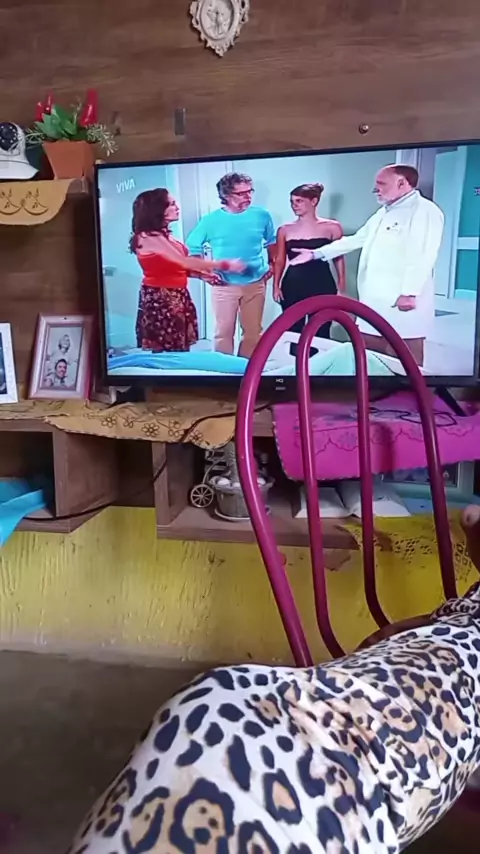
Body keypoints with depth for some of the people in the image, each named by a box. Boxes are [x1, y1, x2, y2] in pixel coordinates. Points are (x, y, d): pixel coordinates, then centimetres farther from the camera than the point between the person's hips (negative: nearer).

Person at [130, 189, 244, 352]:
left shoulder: (164, 235, 13)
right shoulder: (149, 237, -16)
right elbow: (184, 261, -20)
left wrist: (201, 274, 0)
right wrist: (223, 265, -15)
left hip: (176, 296, 9)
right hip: (160, 299, -9)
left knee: (181, 351, 7)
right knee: (167, 353, -7)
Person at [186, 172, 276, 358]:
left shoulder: (261, 215, -1)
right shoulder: (211, 220, -7)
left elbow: (271, 241, 16)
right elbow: (192, 247, 3)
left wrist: (272, 264, 9)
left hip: (255, 283, 2)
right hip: (224, 285, -2)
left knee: (253, 332, 10)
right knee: (224, 332, 3)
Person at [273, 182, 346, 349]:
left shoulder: (332, 227, 2)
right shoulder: (285, 229, 7)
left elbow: (339, 258, 5)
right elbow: (280, 260, 10)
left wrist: (341, 286, 0)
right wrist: (276, 285, 1)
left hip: (322, 285, -2)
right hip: (292, 286, 2)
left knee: (320, 334, 0)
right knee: (293, 333, 4)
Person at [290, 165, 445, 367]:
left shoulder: (425, 211, -7)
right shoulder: (383, 213, 23)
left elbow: (422, 256, -18)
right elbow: (355, 240, 31)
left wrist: (409, 293, -25)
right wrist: (316, 253, 31)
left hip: (401, 303, -9)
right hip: (375, 302, 10)